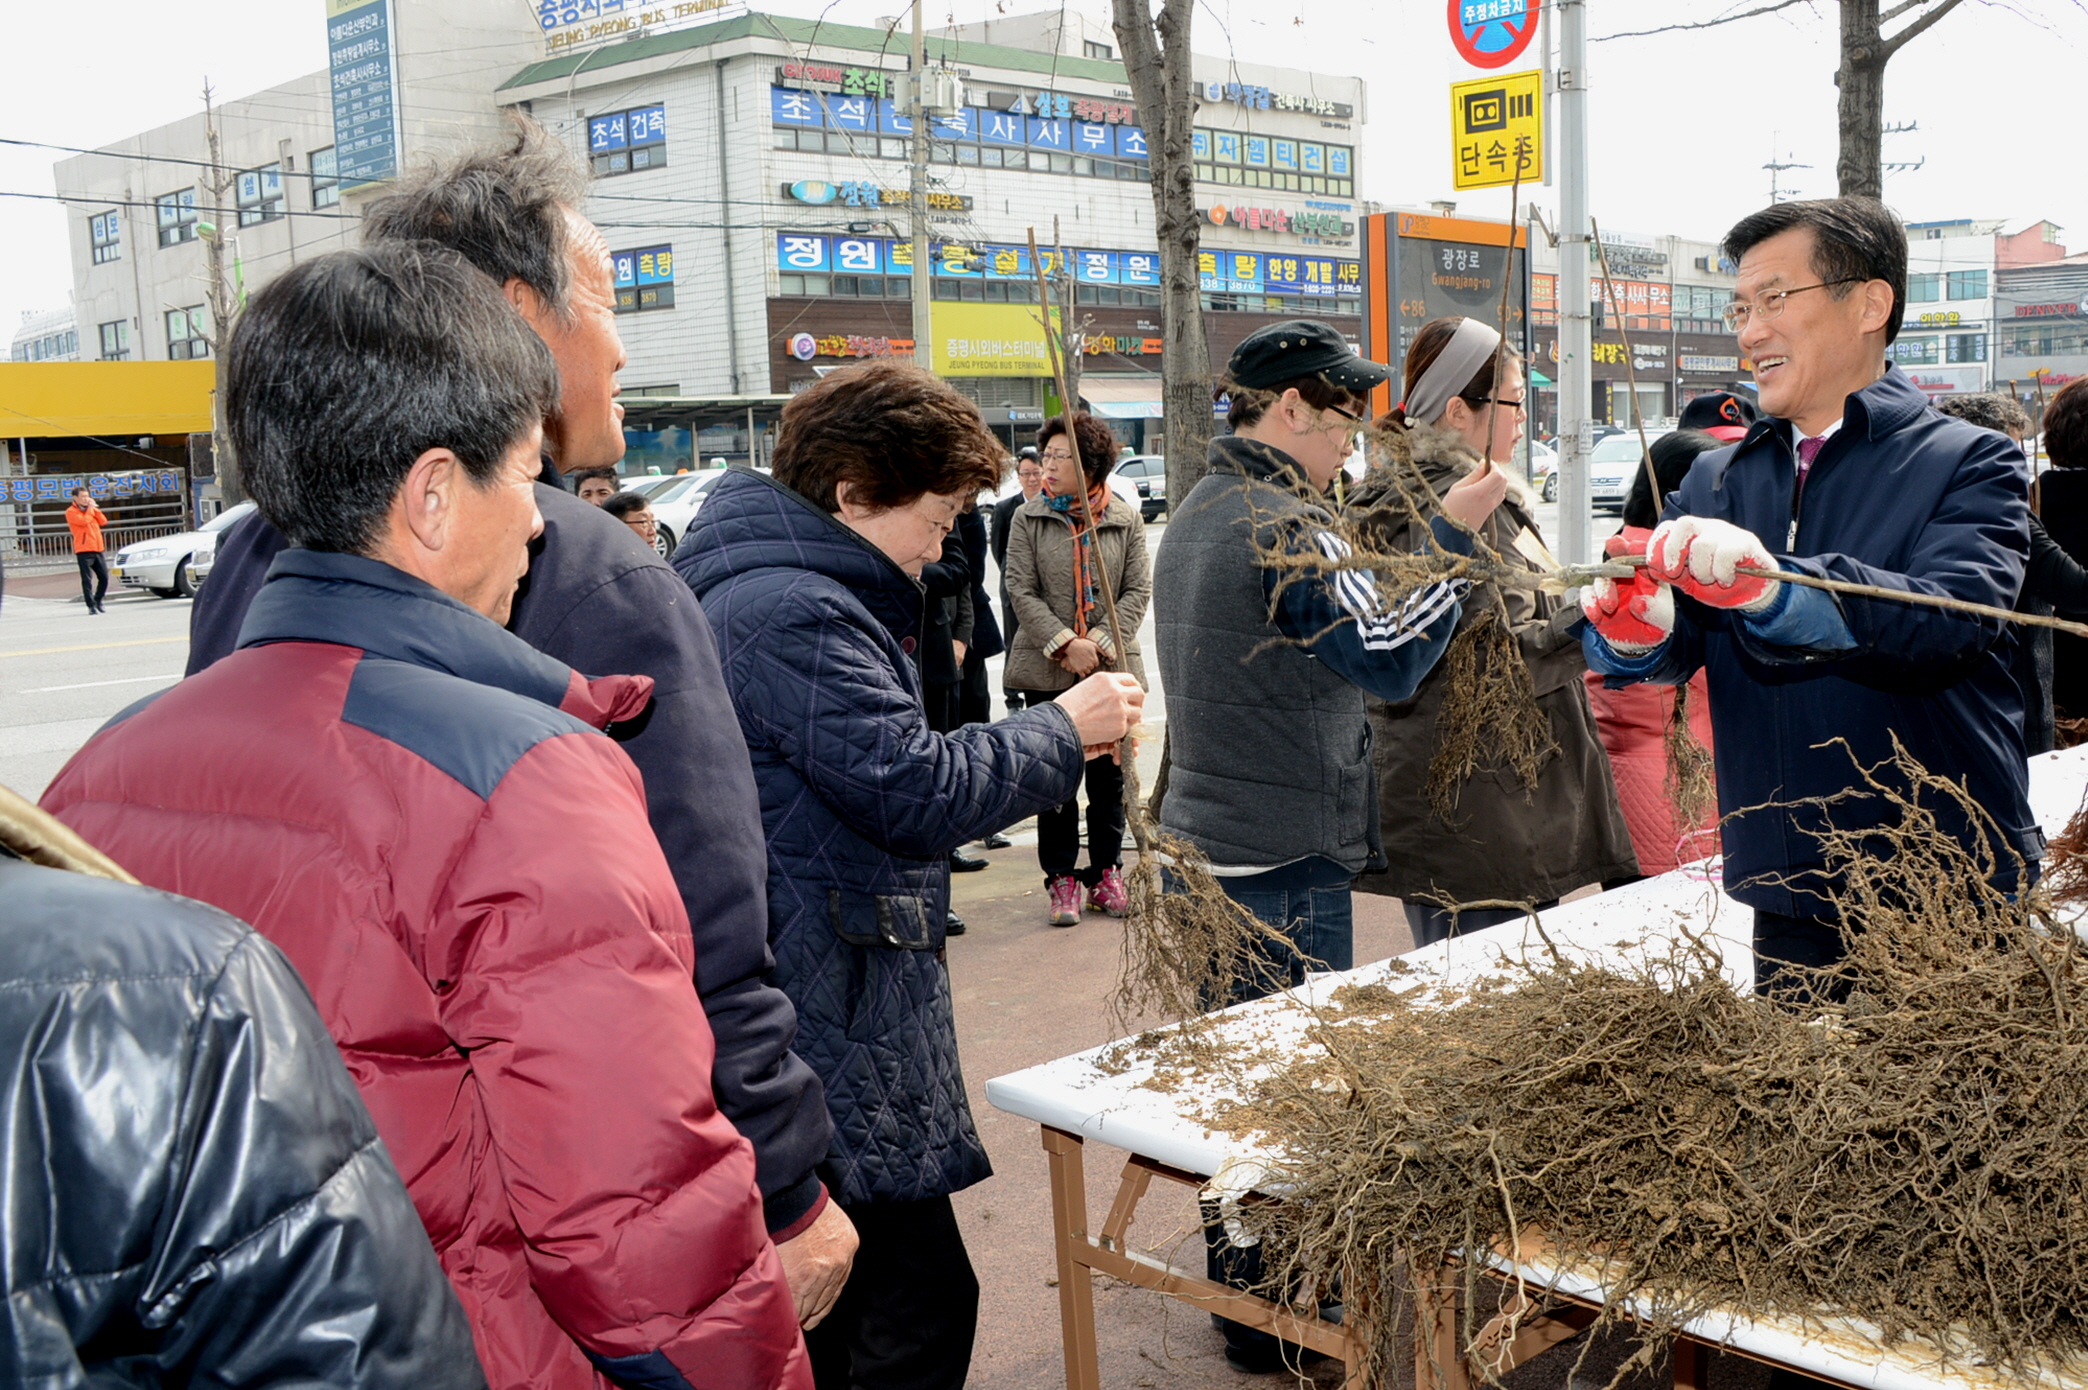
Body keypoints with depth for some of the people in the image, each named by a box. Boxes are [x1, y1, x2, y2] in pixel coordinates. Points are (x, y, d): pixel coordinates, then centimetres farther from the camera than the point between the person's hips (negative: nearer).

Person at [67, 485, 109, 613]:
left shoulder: (91, 509, 19)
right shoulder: (71, 512, -2)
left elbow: (103, 521, 10)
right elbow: (84, 521, -18)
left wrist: (95, 509, 1)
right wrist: (89, 509, -4)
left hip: (97, 549, 6)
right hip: (83, 551, -6)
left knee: (104, 578, 6)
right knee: (87, 579, -7)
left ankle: (97, 601, 22)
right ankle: (91, 605, -5)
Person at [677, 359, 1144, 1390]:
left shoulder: (788, 591, 18)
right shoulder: (797, 613, -18)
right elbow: (916, 793, -19)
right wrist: (1062, 729, -6)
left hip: (833, 1020, 11)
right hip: (836, 1030, -11)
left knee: (837, 1297, 20)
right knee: (919, 1305, -6)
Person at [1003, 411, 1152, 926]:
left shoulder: (1126, 520, 3)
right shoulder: (1028, 518, 1)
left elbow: (1138, 589, 0)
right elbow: (1022, 593, -4)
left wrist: (1101, 642, -13)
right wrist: (1065, 644, -15)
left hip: (1112, 666, 1)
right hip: (1046, 669, -1)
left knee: (1109, 775, 9)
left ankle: (1105, 874, 23)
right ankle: (1062, 880, 12)